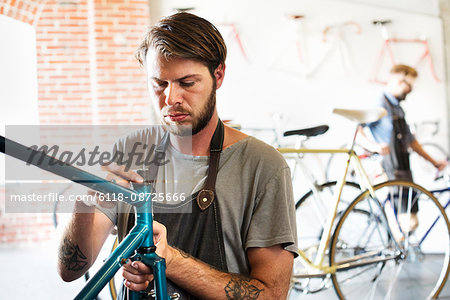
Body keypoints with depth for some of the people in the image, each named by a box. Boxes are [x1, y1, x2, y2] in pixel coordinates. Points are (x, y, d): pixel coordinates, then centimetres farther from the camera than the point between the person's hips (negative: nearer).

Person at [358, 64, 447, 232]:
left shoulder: (398, 109, 19)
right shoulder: (380, 106, -10)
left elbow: (410, 140, 27)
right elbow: (355, 129, -24)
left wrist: (433, 161, 29)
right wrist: (373, 146, -40)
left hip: (403, 169, 9)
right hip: (391, 173, -9)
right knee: (410, 222, -17)